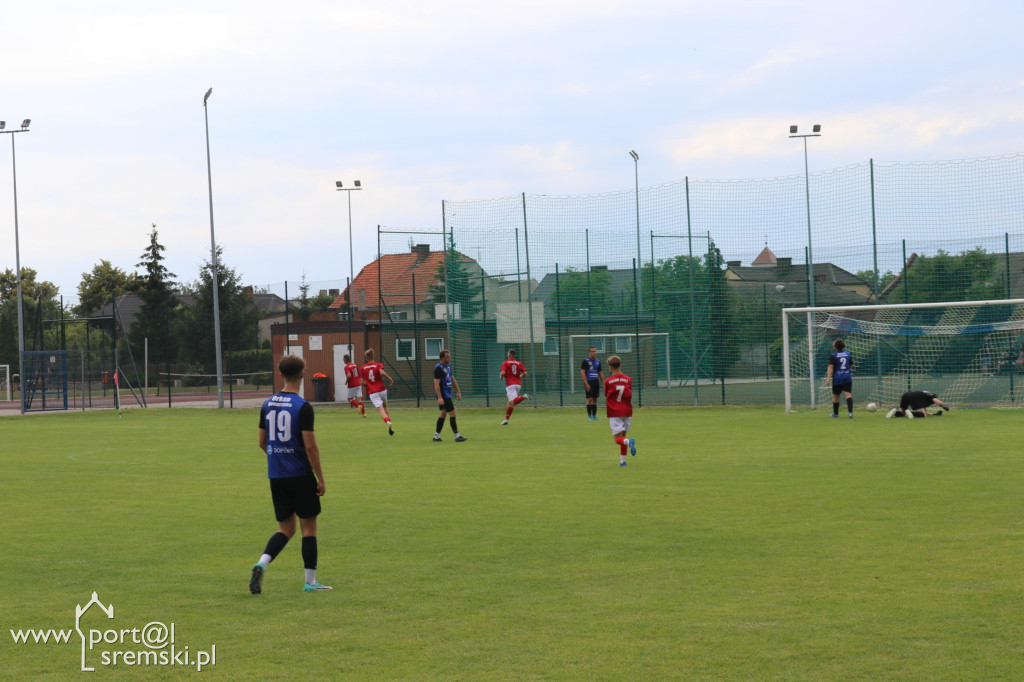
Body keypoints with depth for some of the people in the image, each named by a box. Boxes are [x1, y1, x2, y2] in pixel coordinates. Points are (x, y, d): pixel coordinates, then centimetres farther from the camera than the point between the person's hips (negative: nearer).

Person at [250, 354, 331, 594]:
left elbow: (262, 442, 12)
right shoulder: (303, 407, -13)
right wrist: (321, 479, -8)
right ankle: (310, 581, 8)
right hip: (300, 474, -5)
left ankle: (262, 563, -10)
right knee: (309, 527, 6)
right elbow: (310, 447, -15)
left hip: (276, 475, 5)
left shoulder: (268, 405, 5)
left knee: (286, 528, 13)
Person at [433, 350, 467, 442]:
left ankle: (436, 436, 16)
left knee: (443, 414, 12)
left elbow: (453, 380, 21)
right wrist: (439, 397, -26)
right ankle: (457, 436, -4)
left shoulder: (448, 366, 13)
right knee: (452, 414, -8)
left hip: (447, 395, 9)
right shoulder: (438, 368, -16)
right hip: (443, 395, -9)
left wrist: (458, 392, 20)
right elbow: (436, 383, -21)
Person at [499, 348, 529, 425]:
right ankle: (506, 419, 15)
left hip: (510, 385, -6)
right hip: (518, 384, 6)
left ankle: (523, 397, -44)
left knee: (513, 402, -19)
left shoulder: (505, 363, 1)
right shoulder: (519, 363, 12)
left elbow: (503, 373, -12)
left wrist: (501, 376, 10)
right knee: (510, 402, 13)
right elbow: (525, 374, 4)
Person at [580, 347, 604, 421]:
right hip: (589, 382, -6)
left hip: (596, 381, 6)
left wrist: (603, 382, 11)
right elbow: (582, 372, -9)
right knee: (590, 399, -8)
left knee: (595, 399, 6)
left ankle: (594, 415, 10)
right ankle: (589, 416, -3)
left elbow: (600, 373, 19)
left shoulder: (598, 361, 13)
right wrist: (586, 383, -16)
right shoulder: (586, 361, -5)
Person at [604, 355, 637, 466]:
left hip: (614, 413, -3)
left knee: (618, 438, -5)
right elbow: (630, 396, 0)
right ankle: (623, 460, 13)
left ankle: (629, 442, -36)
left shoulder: (608, 381, -4)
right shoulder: (628, 380, 1)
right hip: (627, 411, 3)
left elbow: (606, 397, 6)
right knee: (623, 436, 16)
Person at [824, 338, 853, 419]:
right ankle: (850, 412, -24)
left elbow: (830, 367, -16)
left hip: (837, 379, -3)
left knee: (835, 396, 12)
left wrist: (828, 377, -21)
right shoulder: (848, 354, 7)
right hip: (847, 378, 3)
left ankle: (835, 413, 25)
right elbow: (851, 364, 20)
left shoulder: (833, 355, -7)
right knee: (848, 394, -6)